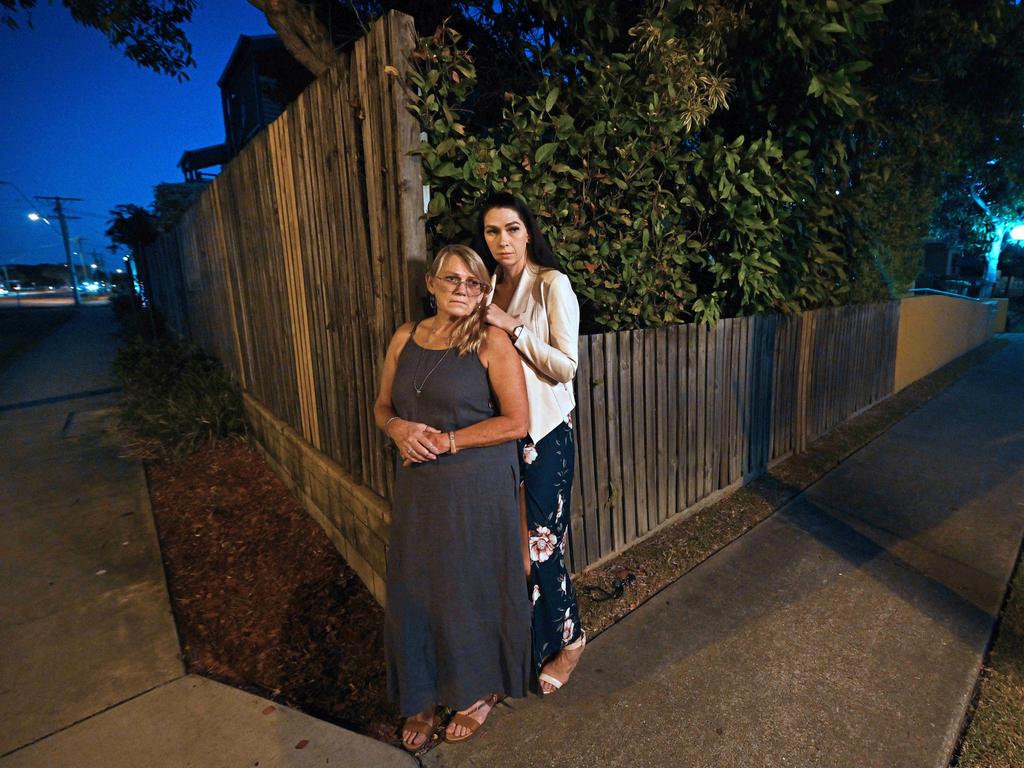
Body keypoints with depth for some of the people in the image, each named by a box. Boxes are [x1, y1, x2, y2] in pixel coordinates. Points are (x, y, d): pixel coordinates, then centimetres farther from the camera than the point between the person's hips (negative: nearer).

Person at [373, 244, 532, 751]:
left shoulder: (491, 342, -10)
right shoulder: (405, 338, 6)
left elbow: (515, 422, -14)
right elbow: (382, 406, 13)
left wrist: (445, 441, -16)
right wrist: (399, 429, -10)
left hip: (478, 486, -4)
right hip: (417, 486, 5)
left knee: (472, 588, 10)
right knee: (413, 588, 13)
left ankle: (481, 690, 38)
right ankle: (421, 697, 37)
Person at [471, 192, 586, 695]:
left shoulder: (551, 284, -9)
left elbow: (566, 366, -14)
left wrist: (512, 327, -20)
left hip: (545, 427, -5)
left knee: (541, 542, 0)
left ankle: (568, 640, 28)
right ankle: (532, 640, 36)